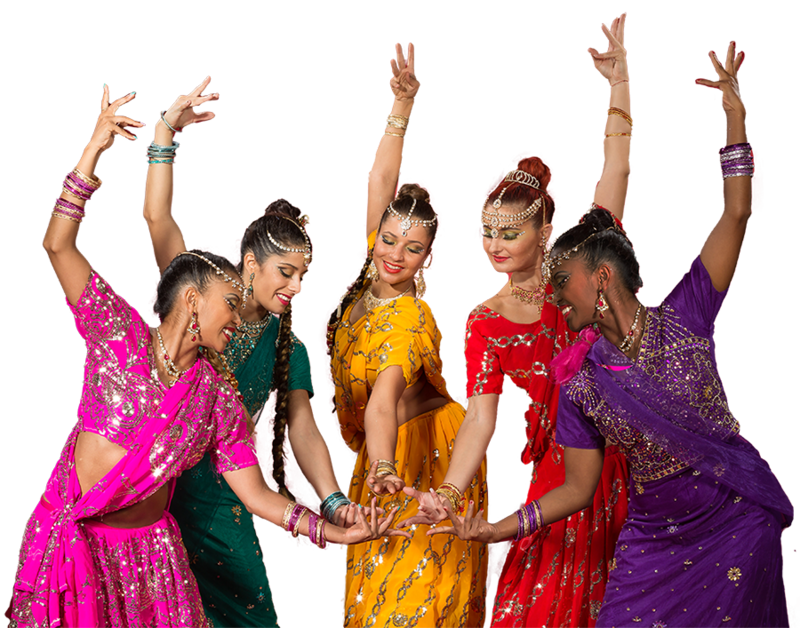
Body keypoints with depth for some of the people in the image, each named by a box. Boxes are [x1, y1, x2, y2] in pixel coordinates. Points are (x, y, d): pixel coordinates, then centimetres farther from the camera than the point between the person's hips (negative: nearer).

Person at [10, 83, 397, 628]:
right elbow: (58, 245, -15)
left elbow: (256, 493, 3)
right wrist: (94, 151, -21)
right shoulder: (118, 329, -5)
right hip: (68, 542, -3)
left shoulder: (219, 394, 3)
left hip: (148, 553, 3)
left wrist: (334, 531, -8)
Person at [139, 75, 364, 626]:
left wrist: (333, 500, -23)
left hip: (217, 502, 3)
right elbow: (158, 217, -12)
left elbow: (302, 424, -7)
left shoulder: (289, 348, 4)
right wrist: (166, 134, -21)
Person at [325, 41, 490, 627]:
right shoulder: (376, 271, -6)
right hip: (379, 452, 7)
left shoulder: (411, 319, -26)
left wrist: (384, 468, -59)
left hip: (420, 452, -7)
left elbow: (385, 396, -43)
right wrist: (402, 105, -9)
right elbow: (380, 181, -2)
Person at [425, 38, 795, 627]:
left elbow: (734, 215, -11)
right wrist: (501, 527, -7)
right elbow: (577, 489, 3)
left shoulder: (682, 317, -7)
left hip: (740, 519, -2)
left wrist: (735, 116, -16)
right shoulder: (580, 383, -2)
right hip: (654, 538, 2)